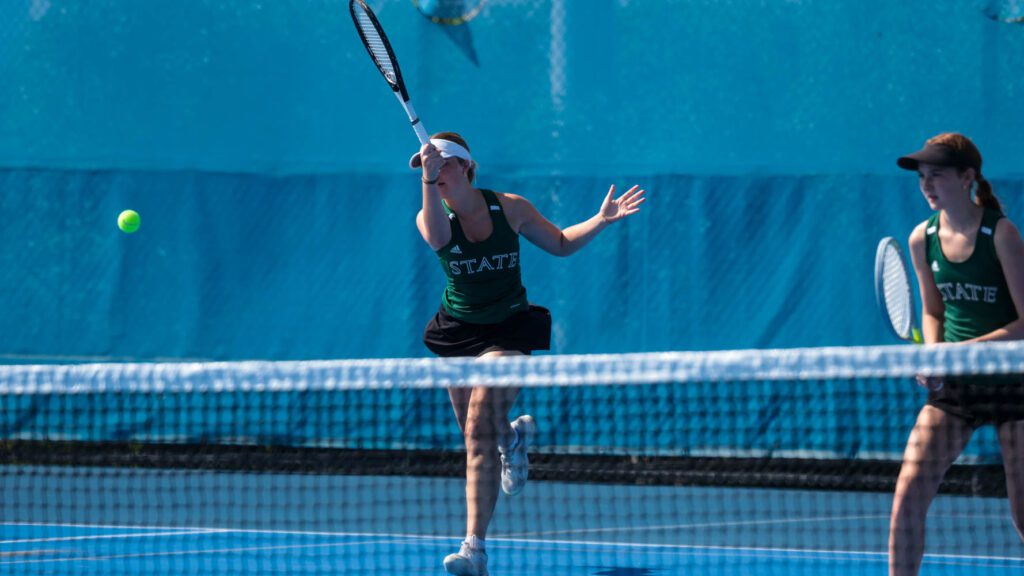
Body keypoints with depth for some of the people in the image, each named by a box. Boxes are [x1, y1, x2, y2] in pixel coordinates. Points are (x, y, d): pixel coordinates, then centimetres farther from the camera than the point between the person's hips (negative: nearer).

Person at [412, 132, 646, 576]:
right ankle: (514, 435, 50)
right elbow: (438, 237, -37)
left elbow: (560, 243, 10)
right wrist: (428, 181, -52)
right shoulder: (434, 216, -10)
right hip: (459, 332, 3)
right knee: (476, 434, 10)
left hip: (509, 330, -3)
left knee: (480, 427, -19)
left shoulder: (509, 207, -7)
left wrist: (602, 220, -5)